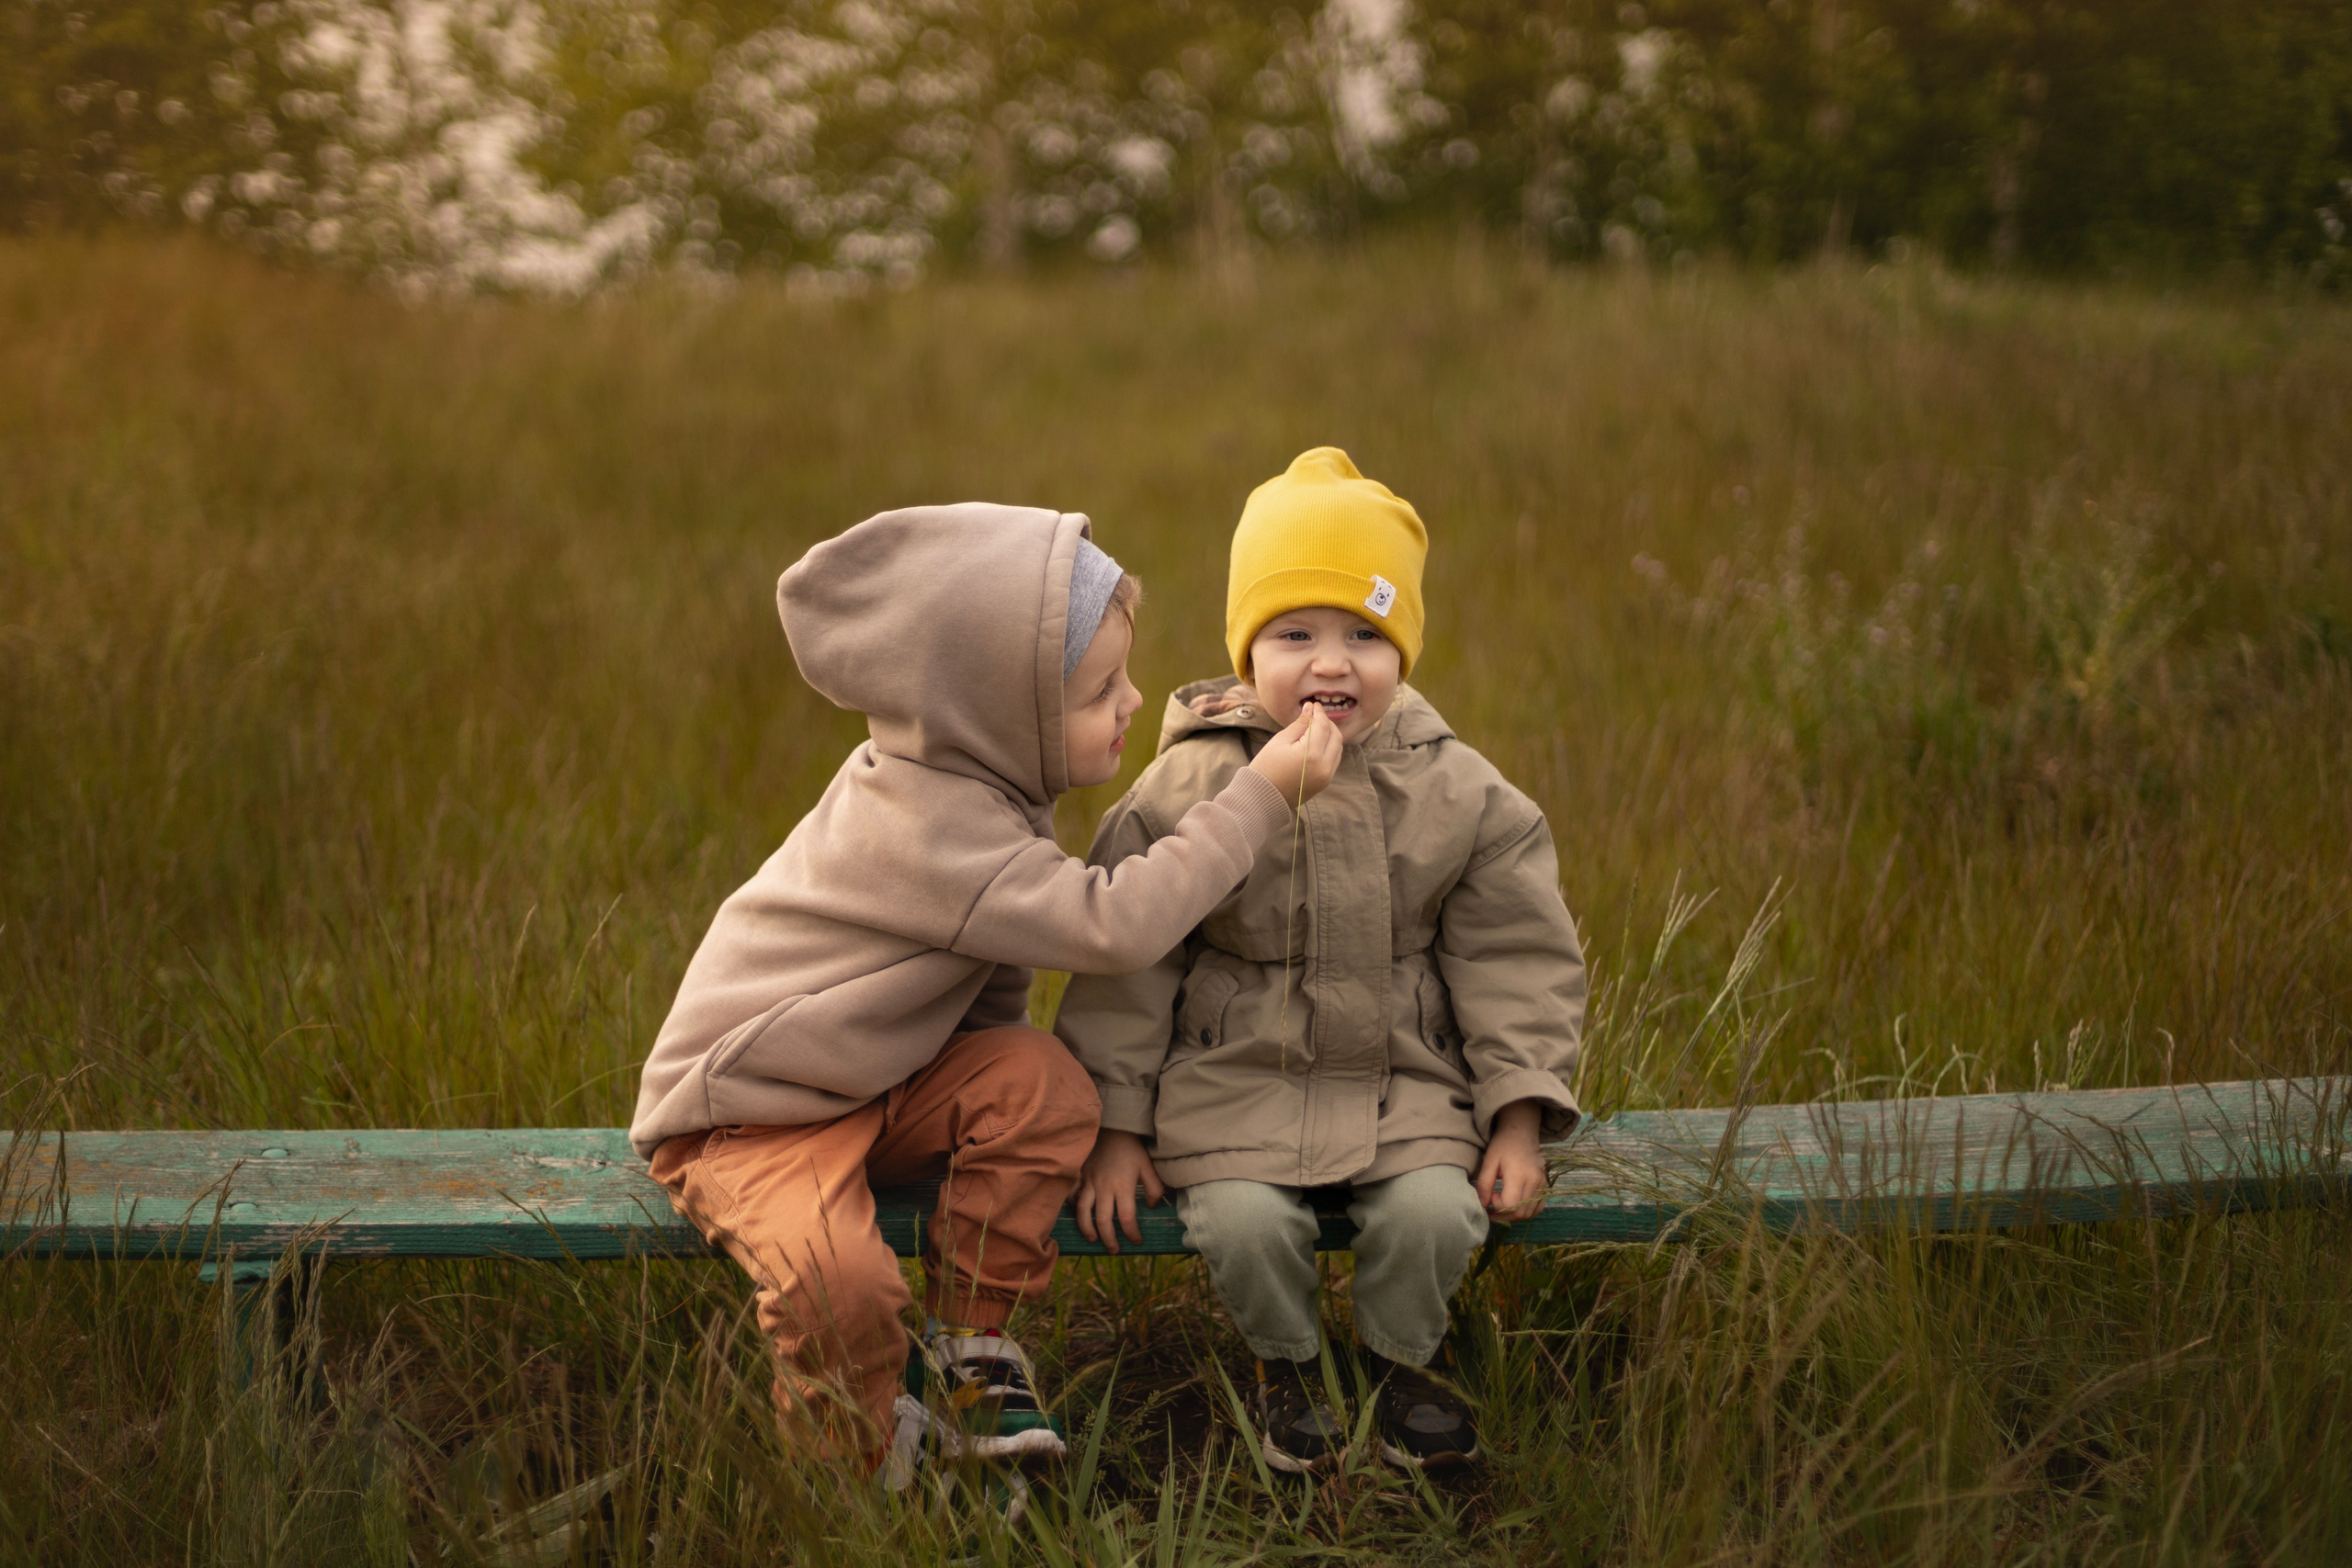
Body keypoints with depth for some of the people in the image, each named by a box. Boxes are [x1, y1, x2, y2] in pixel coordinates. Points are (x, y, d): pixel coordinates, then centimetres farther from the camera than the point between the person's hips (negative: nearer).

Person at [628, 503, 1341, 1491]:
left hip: (878, 1088, 9)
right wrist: (1258, 800, -31)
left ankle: (971, 1347, -3)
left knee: (1042, 1082, -17)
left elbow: (993, 966, 9)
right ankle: (864, 1445, -5)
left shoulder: (961, 774, 0)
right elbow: (1113, 927, -35)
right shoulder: (928, 832, -31)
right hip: (747, 1113, -8)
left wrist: (991, 1092, -4)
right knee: (839, 1279, -35)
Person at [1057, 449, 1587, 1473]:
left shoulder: (1457, 794, -1)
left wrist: (1520, 1119, -2)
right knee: (1245, 1222, -26)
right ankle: (1285, 1363, 8)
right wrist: (1115, 1125, -3)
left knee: (1432, 1212, -23)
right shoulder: (1188, 791, -7)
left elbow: (1512, 958, 5)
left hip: (1404, 1076, 1)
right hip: (1236, 1079, -1)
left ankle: (1399, 1357, 10)